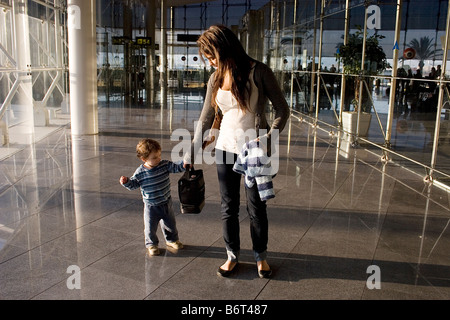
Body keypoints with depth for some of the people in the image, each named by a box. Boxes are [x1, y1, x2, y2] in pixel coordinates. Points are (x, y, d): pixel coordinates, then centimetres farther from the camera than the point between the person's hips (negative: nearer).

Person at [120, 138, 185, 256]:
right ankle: (151, 244, 28)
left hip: (166, 203, 3)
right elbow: (134, 184, -2)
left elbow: (175, 167, -5)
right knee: (150, 227, 5)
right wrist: (126, 182, -20)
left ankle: (172, 240, 42)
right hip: (151, 206, -3)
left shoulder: (165, 165, -9)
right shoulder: (140, 172, -13)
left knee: (170, 224, 19)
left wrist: (184, 164, -23)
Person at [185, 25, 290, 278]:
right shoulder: (216, 79, 4)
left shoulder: (259, 72, -11)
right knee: (228, 206, 10)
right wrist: (191, 155, 10)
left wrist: (268, 138, -22)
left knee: (256, 207, 7)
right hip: (226, 148, 4)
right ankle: (233, 255, 28)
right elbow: (205, 120, 10)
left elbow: (282, 110, -7)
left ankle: (261, 255, 28)